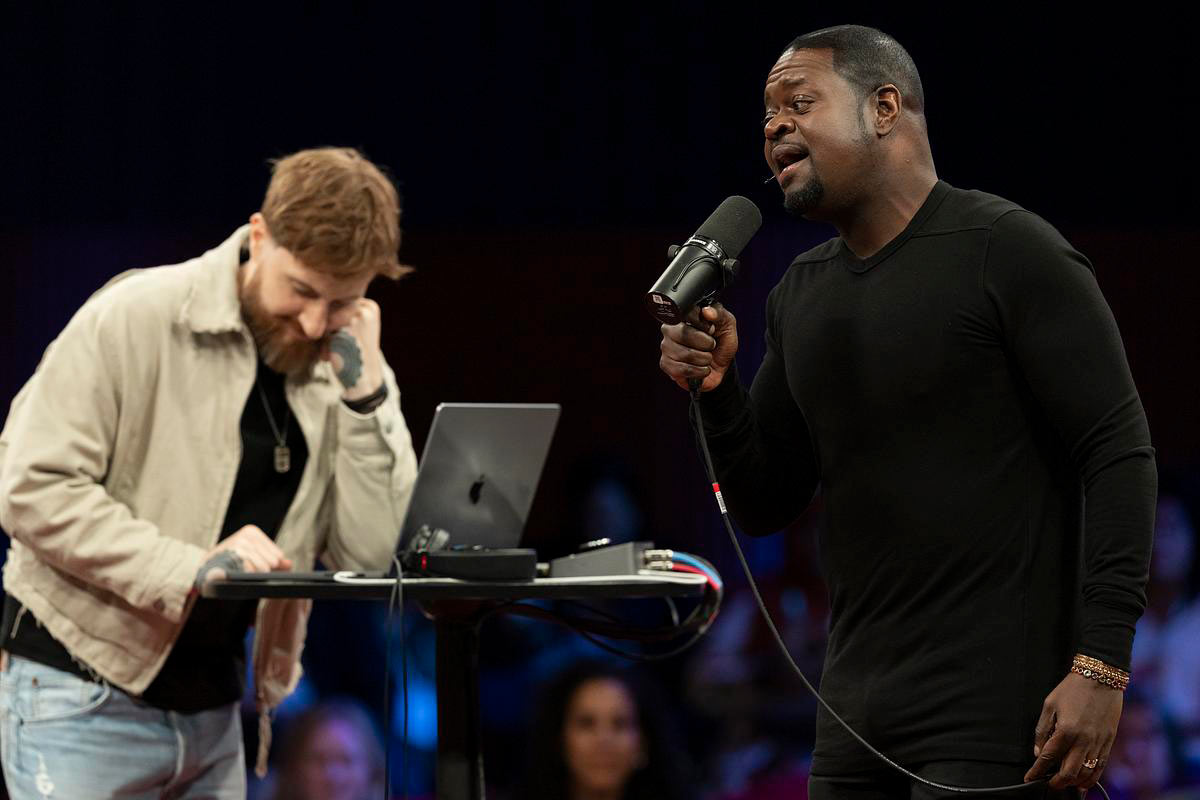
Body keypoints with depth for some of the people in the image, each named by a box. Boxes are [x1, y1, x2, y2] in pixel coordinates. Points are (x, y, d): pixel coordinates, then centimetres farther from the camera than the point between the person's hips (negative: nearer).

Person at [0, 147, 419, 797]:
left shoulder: (347, 367, 5)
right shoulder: (134, 320, -11)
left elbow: (371, 558, -3)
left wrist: (364, 396, -12)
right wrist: (192, 568, -25)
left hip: (213, 711, 6)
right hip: (84, 694, -6)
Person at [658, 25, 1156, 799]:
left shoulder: (1010, 251, -7)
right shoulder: (801, 295, 15)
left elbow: (1120, 456, -11)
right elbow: (767, 504, 18)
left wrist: (1100, 668, -19)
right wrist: (716, 389, -2)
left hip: (994, 709, -7)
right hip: (859, 710, 7)